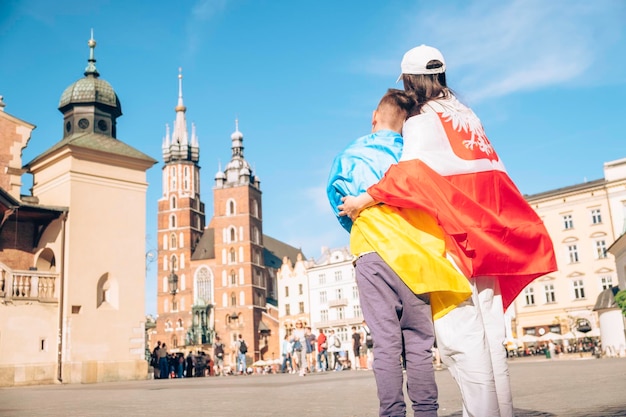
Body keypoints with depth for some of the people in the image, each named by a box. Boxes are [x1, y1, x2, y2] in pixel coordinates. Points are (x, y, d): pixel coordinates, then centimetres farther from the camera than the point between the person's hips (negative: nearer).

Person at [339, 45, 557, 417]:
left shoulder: (421, 121, -5)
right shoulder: (467, 116, 19)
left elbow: (413, 173, -22)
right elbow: (492, 169, 19)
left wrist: (365, 199, -18)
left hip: (450, 236, -8)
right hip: (483, 237, 8)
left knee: (460, 335, -10)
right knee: (489, 333, 9)